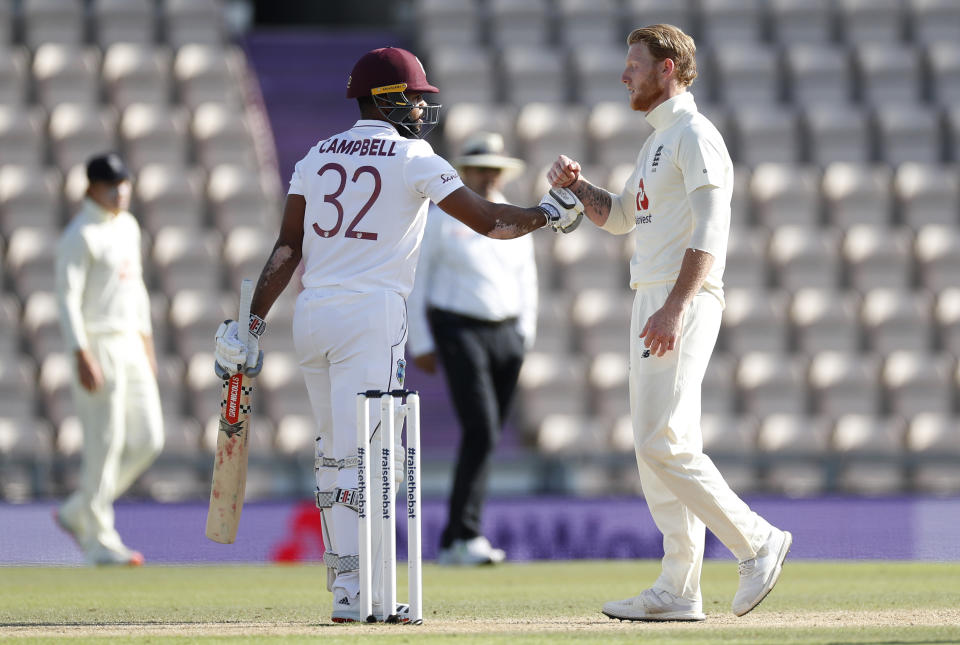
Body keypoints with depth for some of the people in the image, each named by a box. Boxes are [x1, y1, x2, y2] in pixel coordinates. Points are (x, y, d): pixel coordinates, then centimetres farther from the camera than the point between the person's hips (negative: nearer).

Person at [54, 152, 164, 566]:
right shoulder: (80, 235, -13)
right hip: (97, 345, -9)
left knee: (148, 440, 6)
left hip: (130, 344, 9)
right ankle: (100, 540, 3)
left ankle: (79, 514, 19)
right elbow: (67, 298, -18)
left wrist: (147, 342, 19)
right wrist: (81, 357, -24)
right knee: (105, 443, -6)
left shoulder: (127, 226, 14)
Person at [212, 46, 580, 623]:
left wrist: (254, 320, 4)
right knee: (363, 455, -7)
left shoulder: (317, 157, 13)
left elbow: (288, 247, 6)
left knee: (334, 452, 16)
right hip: (371, 316, -6)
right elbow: (489, 221, -5)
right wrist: (549, 214, 11)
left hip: (312, 315, 6)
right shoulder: (413, 160, -3)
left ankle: (341, 569, 22)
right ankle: (354, 593, -12)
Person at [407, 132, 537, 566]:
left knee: (486, 438, 5)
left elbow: (526, 280, 22)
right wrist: (420, 344, -6)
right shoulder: (440, 218, -4)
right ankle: (466, 535, -19)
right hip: (458, 332, -6)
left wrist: (525, 334, 13)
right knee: (480, 432, -19)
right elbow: (413, 281, -2)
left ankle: (453, 545, 11)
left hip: (506, 334, 6)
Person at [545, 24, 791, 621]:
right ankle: (678, 591, 6)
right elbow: (618, 217, 32)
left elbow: (709, 233, -20)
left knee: (663, 442, -16)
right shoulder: (659, 142, 21)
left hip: (684, 303, -10)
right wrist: (577, 184, 13)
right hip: (654, 303, 10)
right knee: (658, 446, 7)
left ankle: (756, 541, -7)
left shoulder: (695, 136, -10)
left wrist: (674, 307, -28)